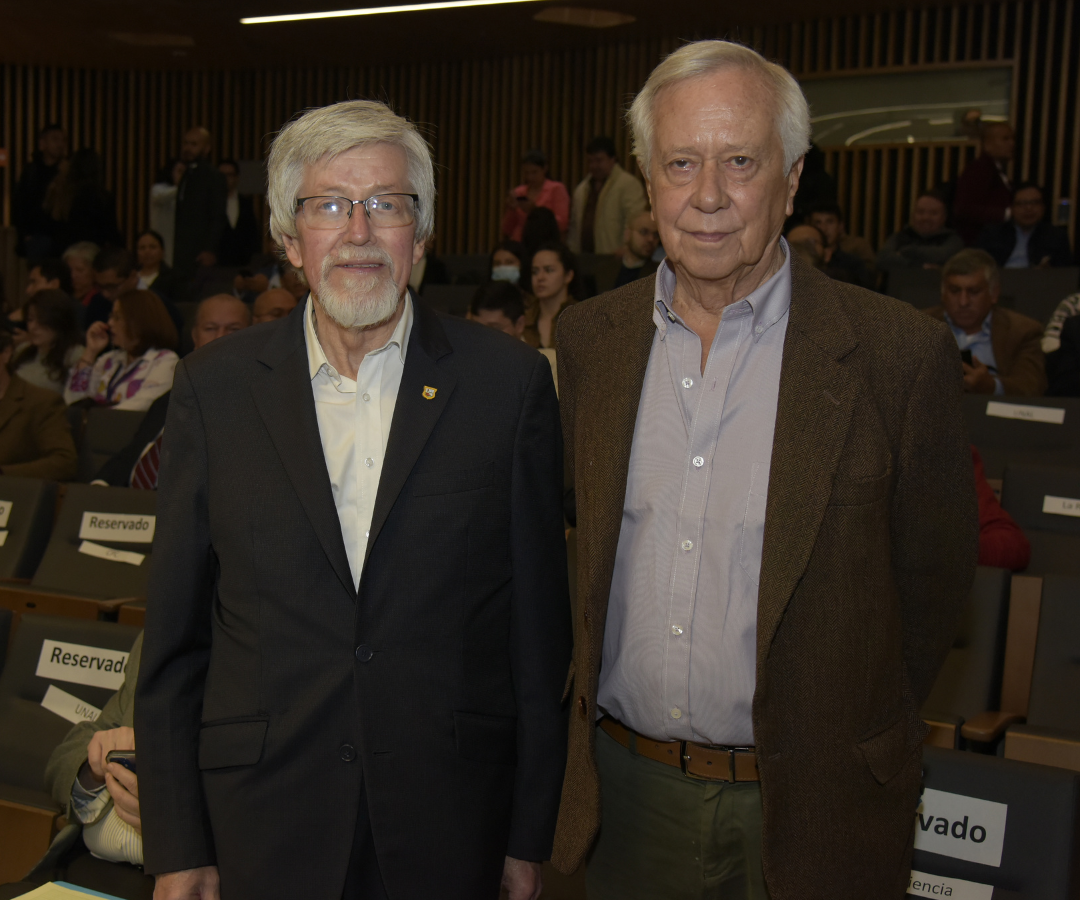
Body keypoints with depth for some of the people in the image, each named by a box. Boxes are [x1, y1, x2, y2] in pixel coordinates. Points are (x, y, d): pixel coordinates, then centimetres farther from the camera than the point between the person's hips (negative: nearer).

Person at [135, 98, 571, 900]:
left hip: (449, 831, 0)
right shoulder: (213, 388, -1)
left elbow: (539, 622, -2)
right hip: (263, 825, 1)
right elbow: (175, 633, 2)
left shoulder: (509, 381, -5)